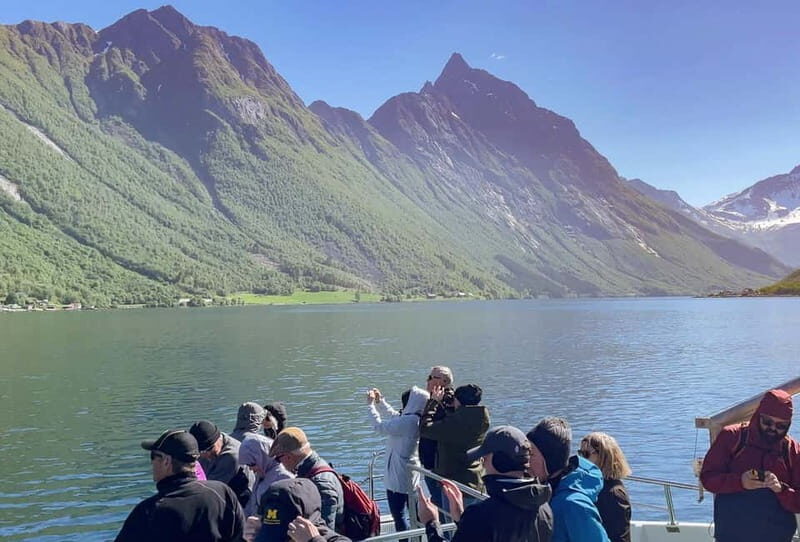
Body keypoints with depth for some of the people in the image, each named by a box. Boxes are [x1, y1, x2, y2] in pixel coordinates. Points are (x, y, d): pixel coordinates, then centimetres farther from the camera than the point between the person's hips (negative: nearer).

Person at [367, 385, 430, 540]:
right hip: (413, 476, 9)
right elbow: (395, 416, 19)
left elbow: (379, 426, -18)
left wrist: (371, 404, -6)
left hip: (398, 476, -9)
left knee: (399, 515, -1)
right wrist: (381, 401, 21)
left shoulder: (409, 421, -25)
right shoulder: (419, 420, 2)